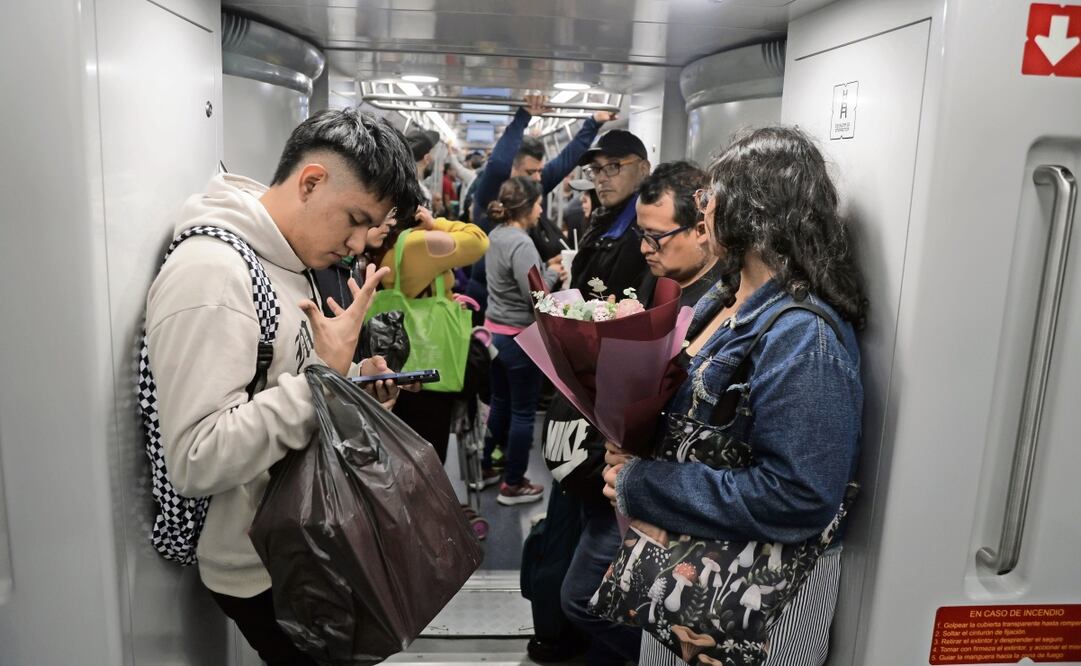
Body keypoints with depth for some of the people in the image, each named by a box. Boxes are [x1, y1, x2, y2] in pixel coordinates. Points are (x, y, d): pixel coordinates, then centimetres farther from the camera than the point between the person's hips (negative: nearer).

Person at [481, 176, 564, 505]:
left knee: (500, 402, 22)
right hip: (519, 337, -9)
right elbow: (535, 297, -23)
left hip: (495, 330, 9)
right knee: (523, 411, 5)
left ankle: (485, 466, 34)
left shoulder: (496, 234, 6)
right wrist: (552, 274, -7)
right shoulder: (521, 244, -23)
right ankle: (513, 484, 17)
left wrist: (545, 269, 4)